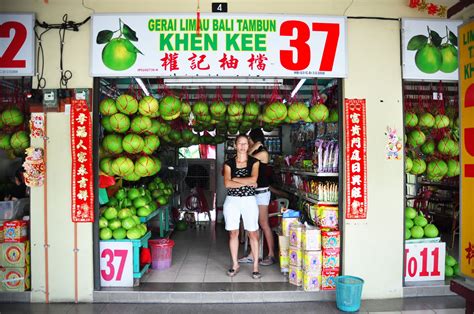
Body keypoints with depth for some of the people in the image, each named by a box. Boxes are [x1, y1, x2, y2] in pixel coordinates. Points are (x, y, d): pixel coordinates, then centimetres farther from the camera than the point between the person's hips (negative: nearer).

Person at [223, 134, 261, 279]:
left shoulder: (254, 162, 3)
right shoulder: (229, 163, 4)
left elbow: (253, 179, -14)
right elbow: (227, 183, -9)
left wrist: (235, 179, -10)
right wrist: (247, 183, -10)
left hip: (249, 200, -1)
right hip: (232, 200, 1)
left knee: (253, 233, -1)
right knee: (233, 233, 7)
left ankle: (255, 266, 7)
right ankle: (235, 264, 20)